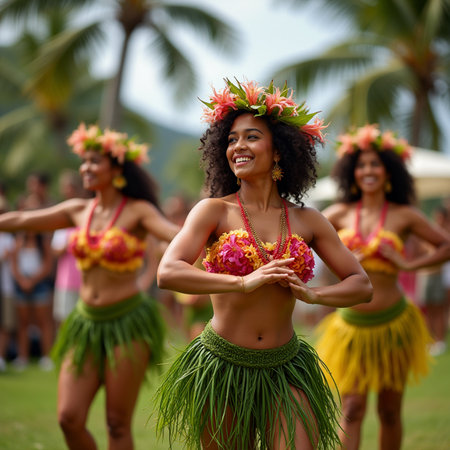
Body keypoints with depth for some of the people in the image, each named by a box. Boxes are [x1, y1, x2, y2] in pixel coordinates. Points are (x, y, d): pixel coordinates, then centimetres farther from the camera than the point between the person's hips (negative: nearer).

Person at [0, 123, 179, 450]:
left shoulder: (137, 212, -8)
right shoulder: (79, 211, 7)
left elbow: (177, 235, -25)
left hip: (128, 321, -5)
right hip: (87, 321, 5)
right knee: (69, 418, -2)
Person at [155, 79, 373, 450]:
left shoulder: (307, 221, 5)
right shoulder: (214, 211, -3)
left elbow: (362, 285, 8)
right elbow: (168, 273, -17)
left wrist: (312, 294, -12)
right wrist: (244, 282, -26)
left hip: (286, 370, 2)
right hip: (222, 367, -1)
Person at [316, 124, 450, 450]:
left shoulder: (404, 215, 0)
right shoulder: (341, 213, 4)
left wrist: (409, 264, -9)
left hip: (392, 323, -1)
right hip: (351, 325, 1)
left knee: (390, 411, 9)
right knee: (351, 410, -4)